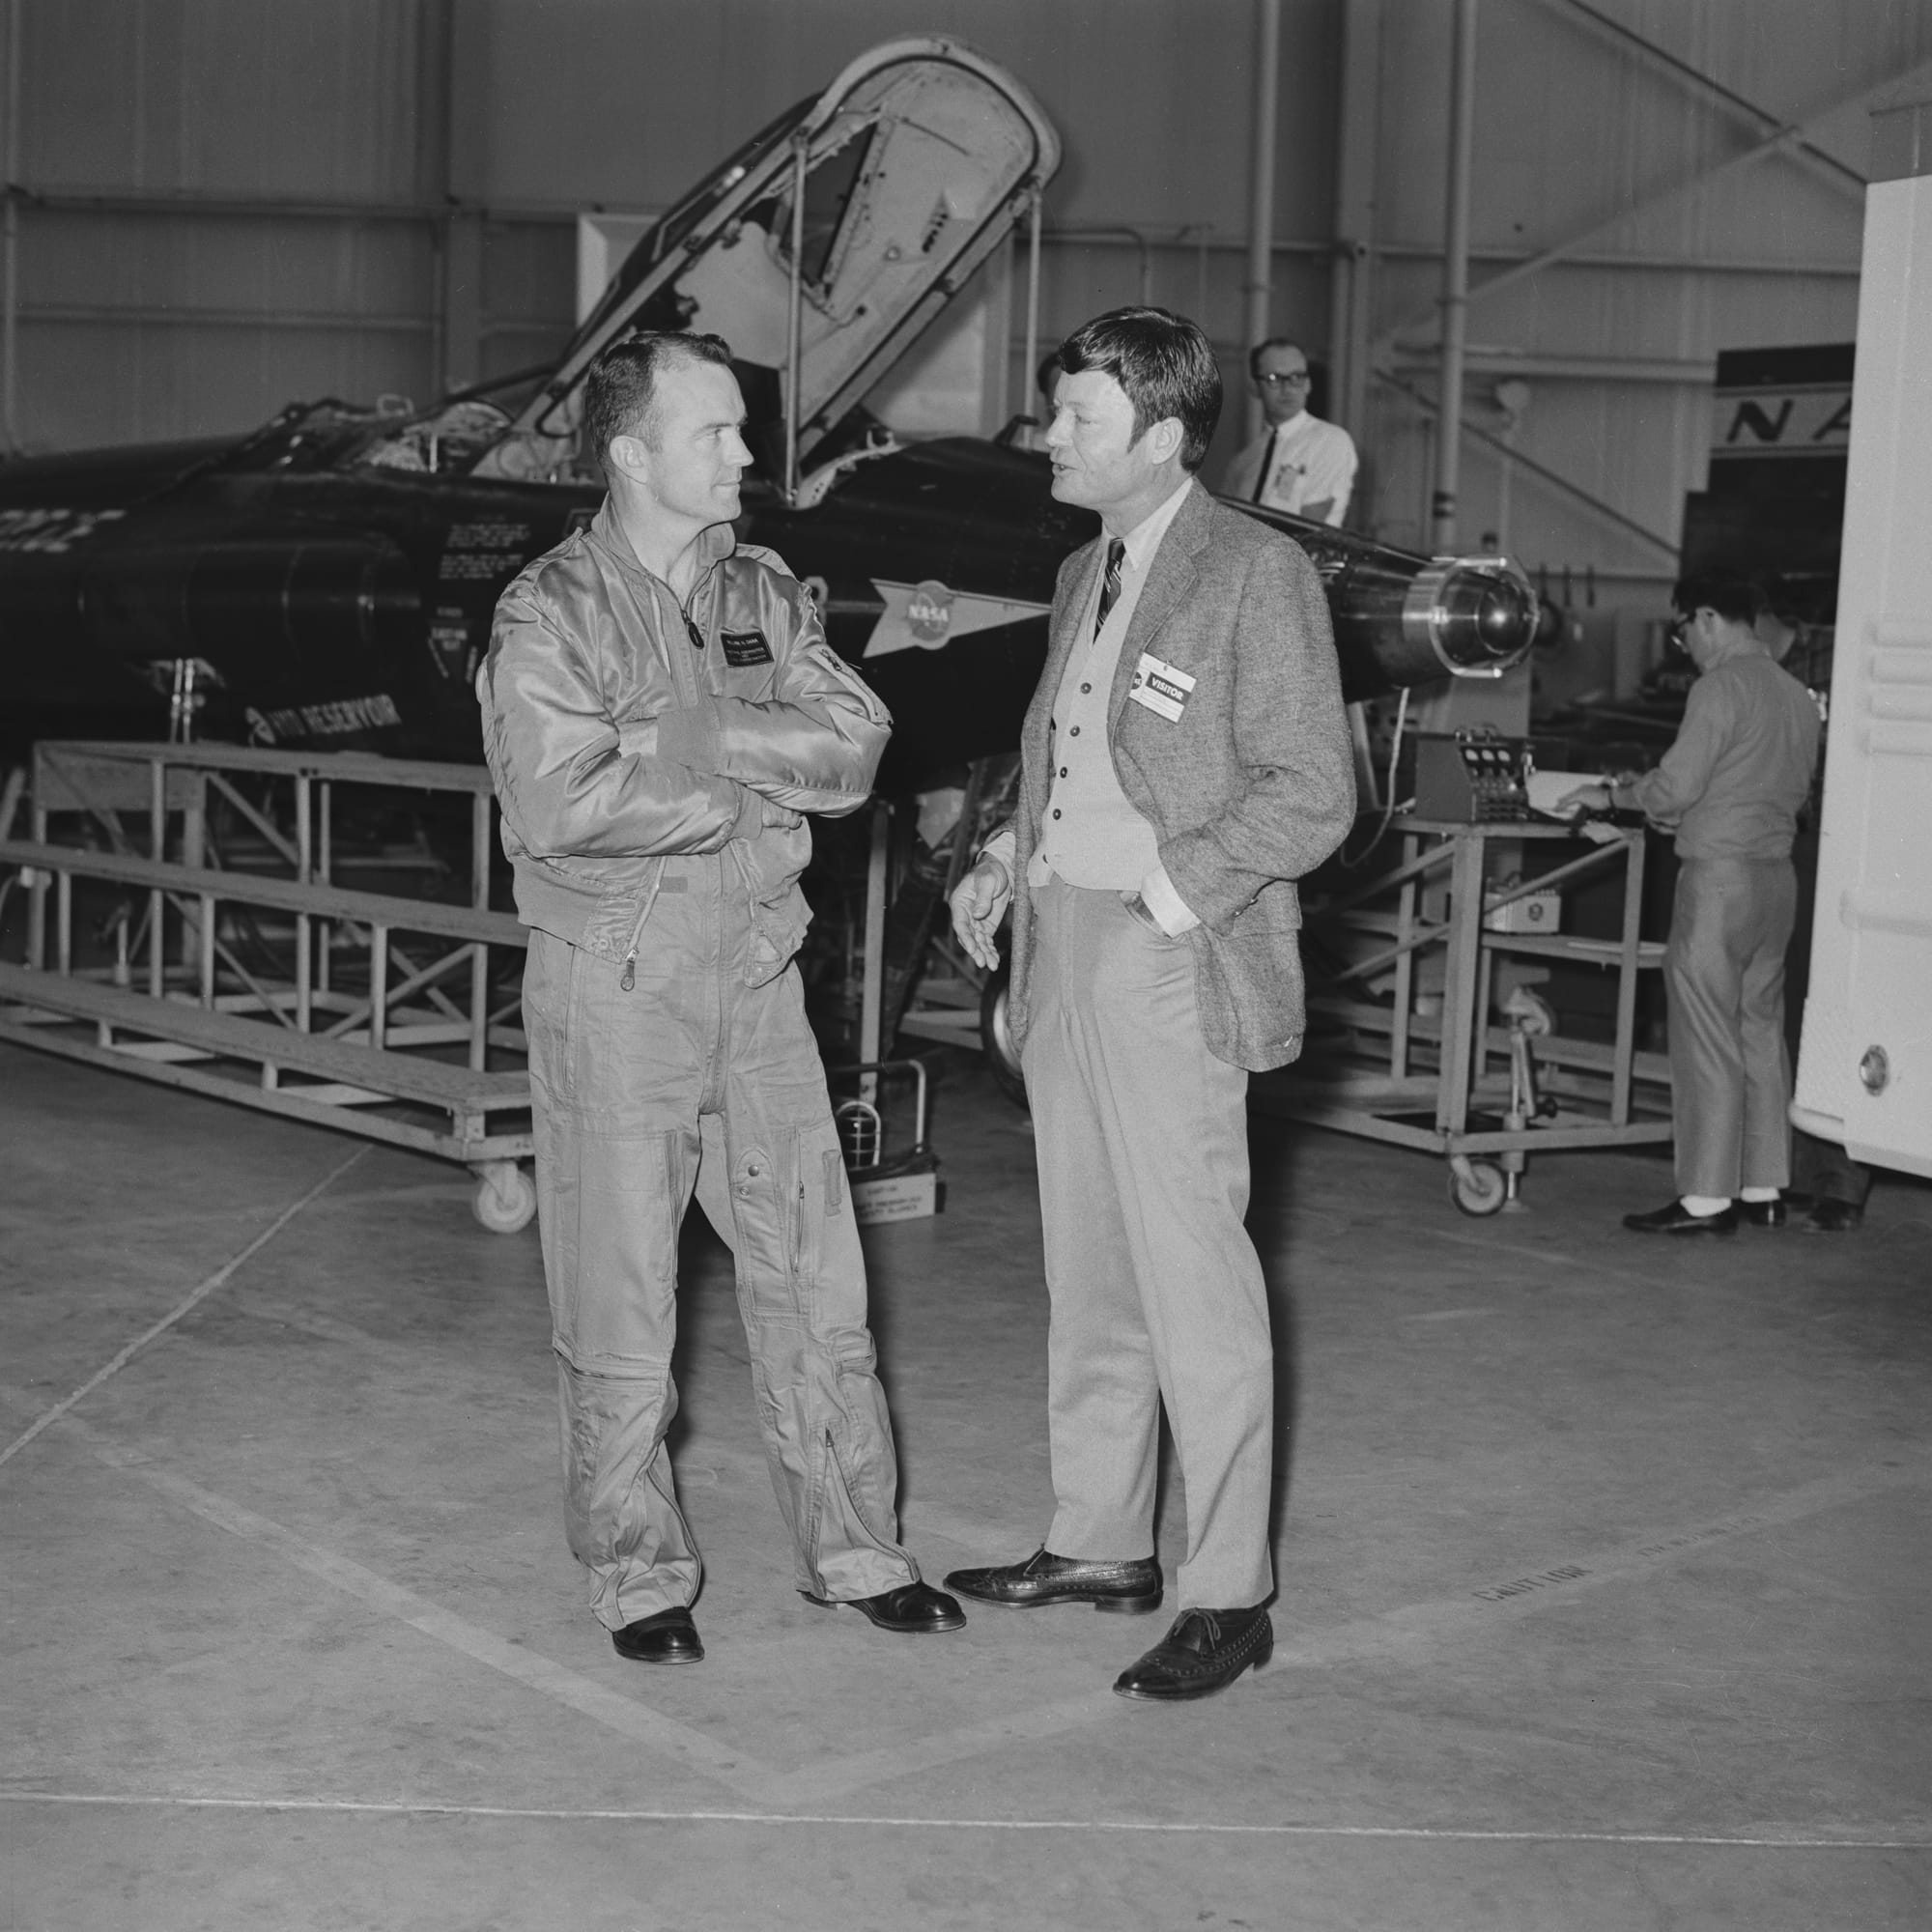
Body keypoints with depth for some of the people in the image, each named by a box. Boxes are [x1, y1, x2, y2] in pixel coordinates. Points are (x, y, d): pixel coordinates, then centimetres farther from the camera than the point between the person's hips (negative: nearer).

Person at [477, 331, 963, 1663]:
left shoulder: (768, 595, 8)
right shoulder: (551, 614, -8)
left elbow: (856, 750, -4)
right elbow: (558, 802, -23)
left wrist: (692, 729, -16)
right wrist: (756, 790, -14)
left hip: (757, 974, 5)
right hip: (614, 988, -4)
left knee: (814, 1275, 10)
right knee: (620, 1302, 4)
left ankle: (853, 1544, 24)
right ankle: (639, 1576, 20)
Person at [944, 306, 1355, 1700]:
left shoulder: (1259, 576, -9)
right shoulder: (1087, 575, 16)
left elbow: (1314, 795, -12)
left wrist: (1166, 893, -18)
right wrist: (1009, 859, 8)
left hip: (1172, 966, -8)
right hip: (1063, 952, 8)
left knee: (1195, 1283, -4)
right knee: (1087, 1271, 15)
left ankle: (1230, 1596, 6)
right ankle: (1100, 1543, 28)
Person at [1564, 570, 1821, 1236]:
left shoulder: (1720, 689, -12)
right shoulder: (1797, 696, 13)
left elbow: (1677, 784, -15)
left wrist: (1612, 793, 2)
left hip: (1720, 874, -8)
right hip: (1778, 875, 8)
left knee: (1706, 1038, -4)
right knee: (1760, 1032, 12)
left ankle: (1707, 1198, -3)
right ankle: (1764, 1188, 17)